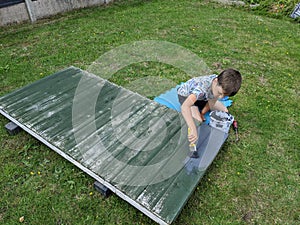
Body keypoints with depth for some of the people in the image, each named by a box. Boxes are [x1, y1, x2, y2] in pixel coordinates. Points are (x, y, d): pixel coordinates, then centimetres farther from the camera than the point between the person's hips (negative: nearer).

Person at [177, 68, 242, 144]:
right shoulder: (202, 87, -46)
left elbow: (212, 102, -11)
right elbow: (184, 106, -59)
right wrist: (193, 129, -66)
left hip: (203, 96, 6)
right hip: (185, 94, -6)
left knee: (224, 110, 4)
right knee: (198, 121, -25)